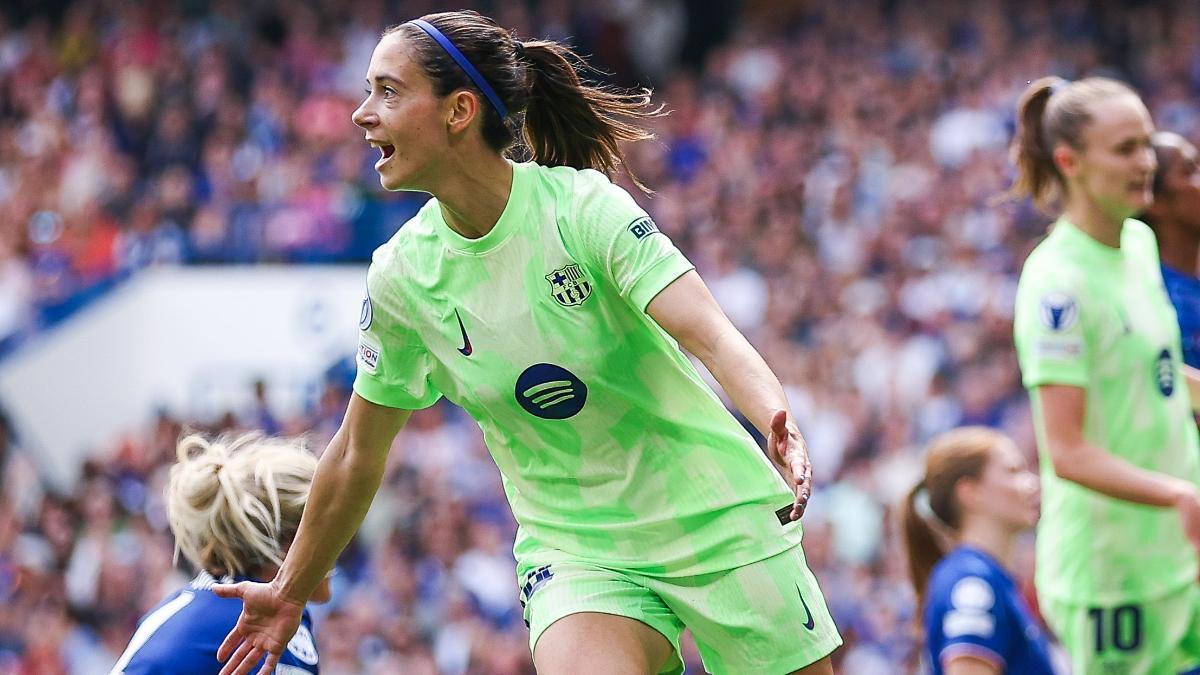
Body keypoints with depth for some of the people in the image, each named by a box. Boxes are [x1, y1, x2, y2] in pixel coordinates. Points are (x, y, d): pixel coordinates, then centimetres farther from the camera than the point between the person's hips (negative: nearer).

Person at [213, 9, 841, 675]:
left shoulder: (584, 206, -16)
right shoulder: (400, 276, -6)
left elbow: (710, 334, -28)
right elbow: (357, 457, 7)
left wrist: (775, 421, -47)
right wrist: (289, 593, 15)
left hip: (718, 519, -1)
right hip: (572, 545, 2)